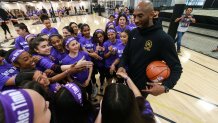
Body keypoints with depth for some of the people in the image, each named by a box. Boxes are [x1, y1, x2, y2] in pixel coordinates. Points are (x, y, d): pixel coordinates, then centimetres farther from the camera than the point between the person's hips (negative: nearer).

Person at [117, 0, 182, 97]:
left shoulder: (163, 39, -20)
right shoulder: (133, 33, -4)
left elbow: (176, 68, -14)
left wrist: (165, 87, -29)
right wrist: (121, 66, -14)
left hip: (144, 87, -5)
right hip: (128, 81, 5)